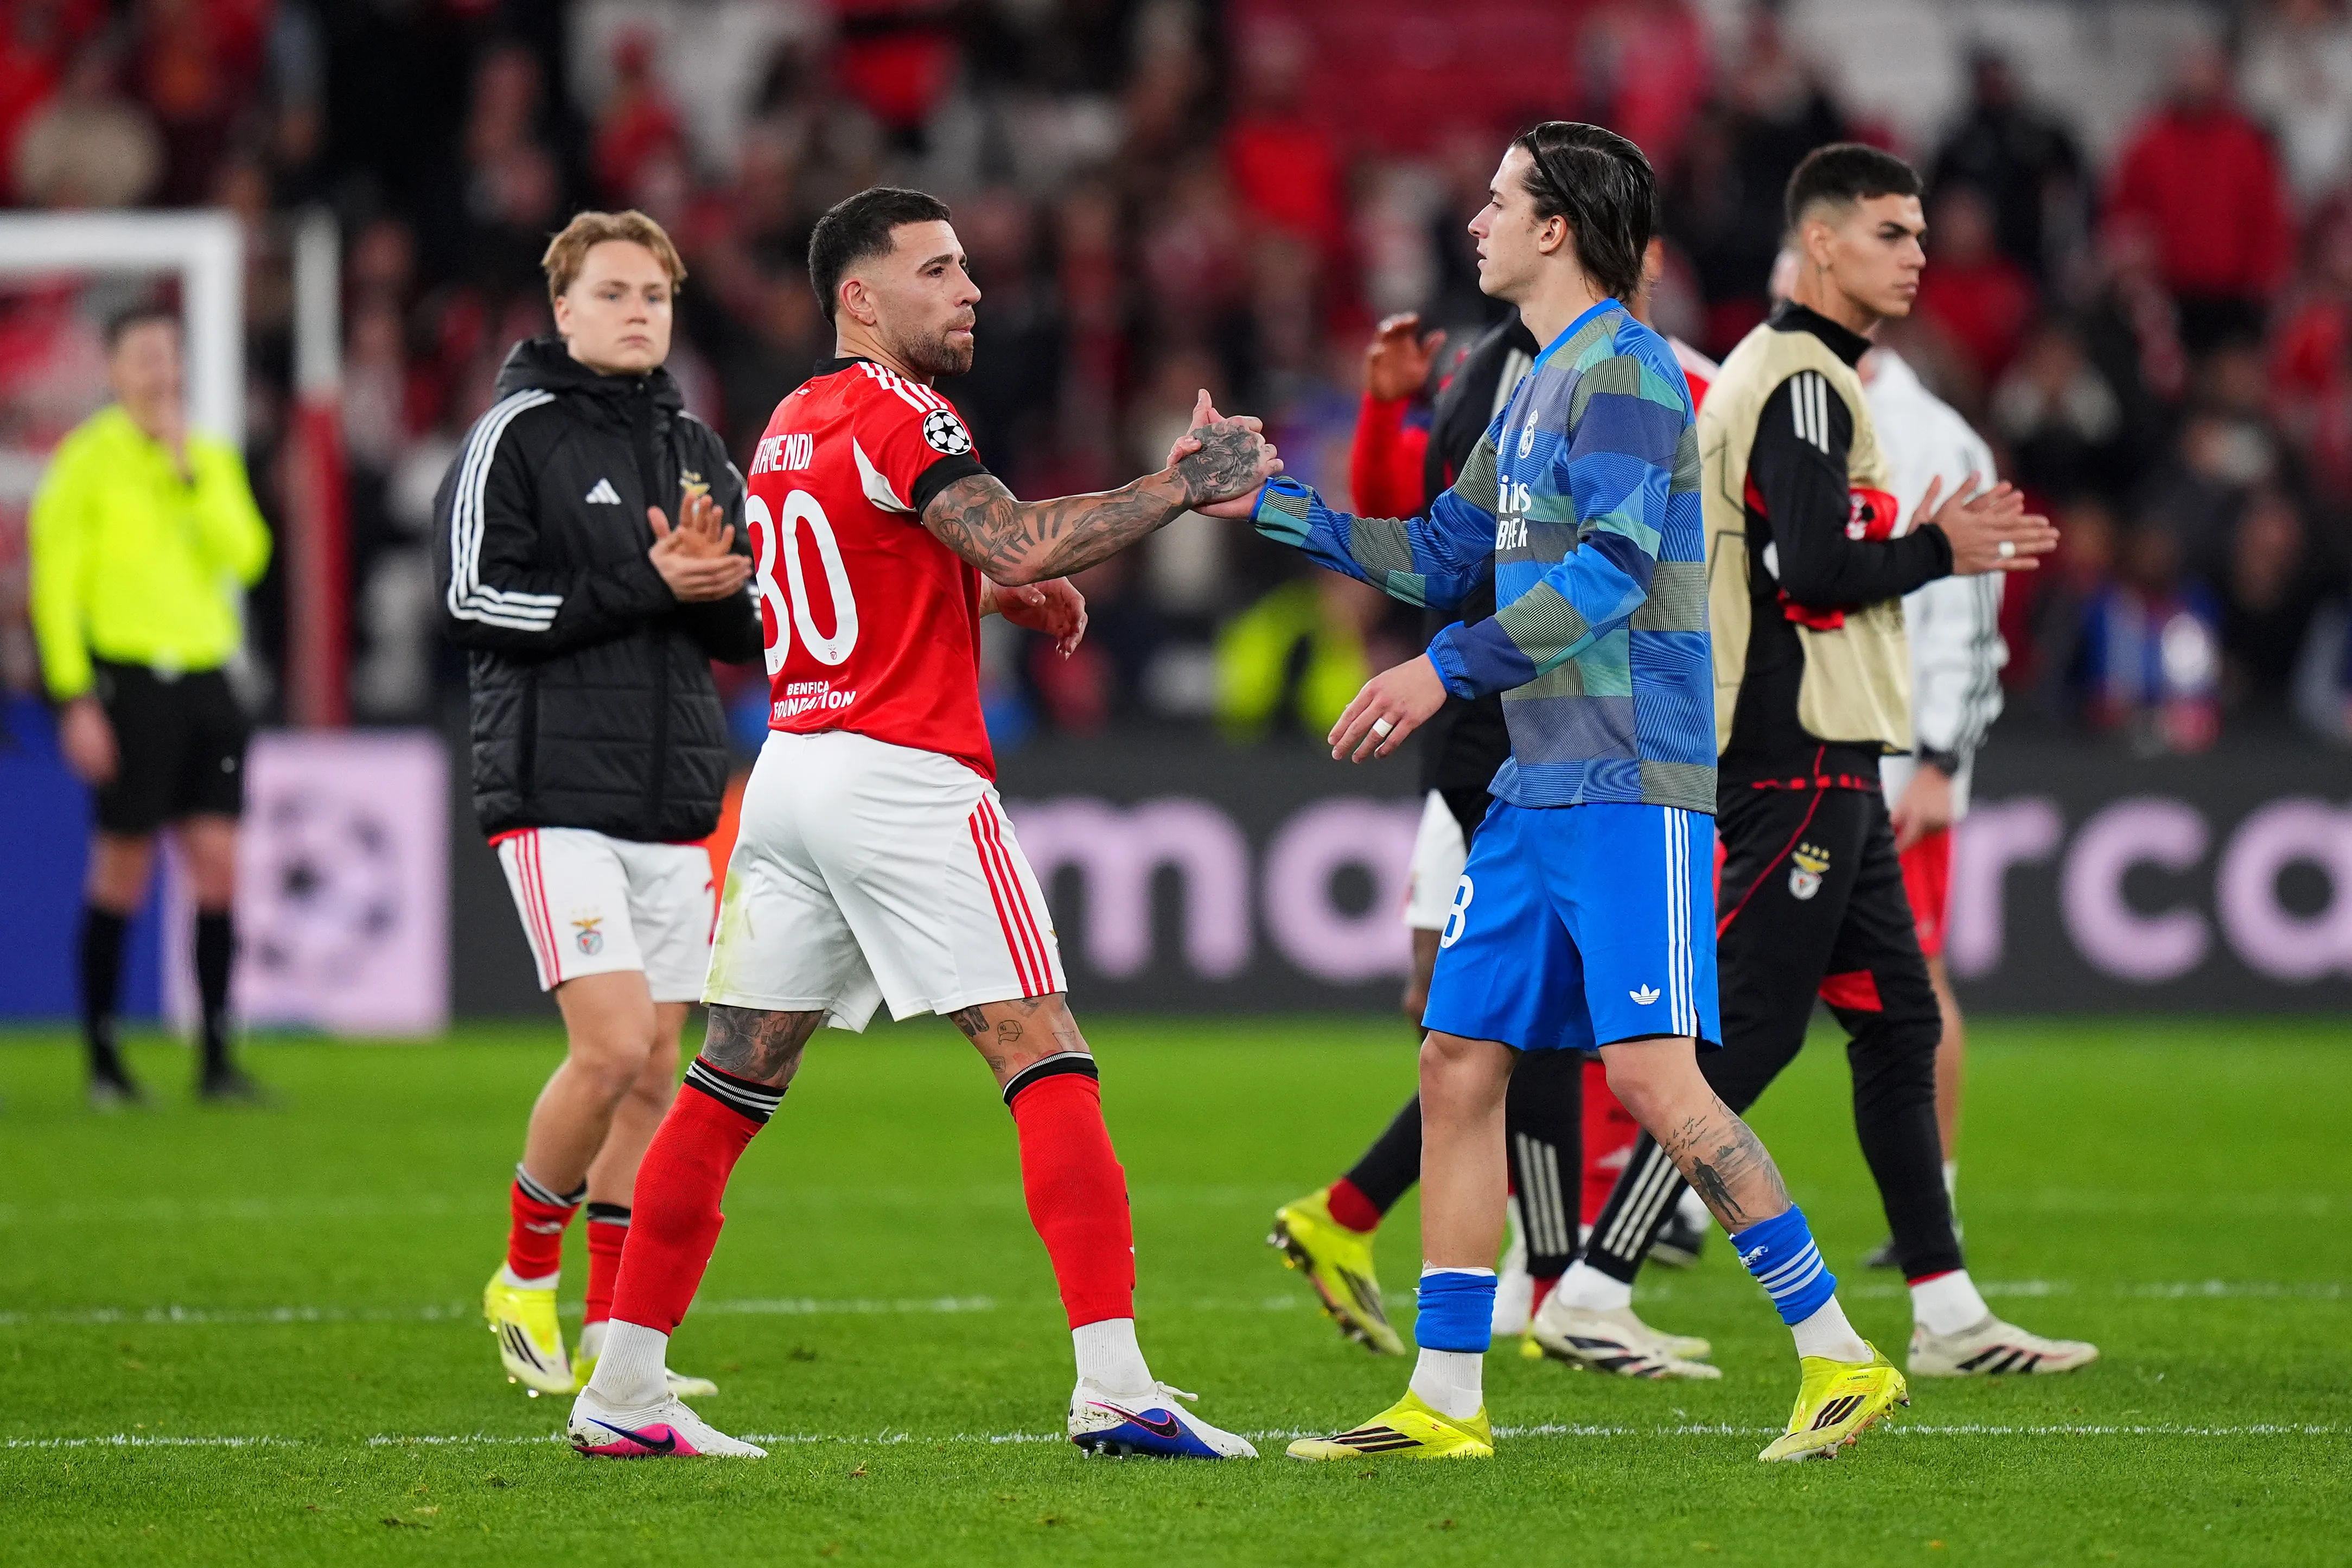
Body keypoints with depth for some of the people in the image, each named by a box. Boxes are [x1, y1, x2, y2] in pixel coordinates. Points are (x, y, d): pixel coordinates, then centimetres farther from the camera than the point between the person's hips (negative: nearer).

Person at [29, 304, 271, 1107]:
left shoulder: (211, 459, 13)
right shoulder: (87, 460, -2)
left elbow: (245, 556, -1)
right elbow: (54, 583, -4)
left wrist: (190, 470, -9)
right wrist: (75, 700, -10)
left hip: (205, 676, 5)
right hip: (128, 676, -5)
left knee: (219, 861, -2)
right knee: (123, 869, -2)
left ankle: (216, 1058, 3)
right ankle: (103, 1061, 7)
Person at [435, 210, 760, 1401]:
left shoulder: (694, 448, 16)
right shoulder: (517, 436, -3)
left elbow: (749, 631, 18)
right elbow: (472, 602, -12)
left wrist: (715, 582, -6)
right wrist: (644, 588, -15)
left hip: (677, 799, 6)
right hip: (558, 794, -6)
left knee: (655, 1067, 4)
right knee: (611, 1047, -17)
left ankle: (609, 1341, 10)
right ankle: (524, 1276, 4)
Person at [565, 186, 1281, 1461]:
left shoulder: (790, 428, 17)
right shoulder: (899, 417, -10)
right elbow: (1018, 545, -23)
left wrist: (999, 592, 17)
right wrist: (1180, 487, -17)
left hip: (789, 773, 8)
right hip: (905, 775, -8)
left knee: (732, 1083, 10)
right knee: (1047, 1065, -7)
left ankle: (620, 1393, 9)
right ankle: (1112, 1385, -14)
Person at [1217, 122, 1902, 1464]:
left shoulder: (1624, 371, -10)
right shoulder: (1540, 386, 19)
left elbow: (1612, 570, -21)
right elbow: (1442, 556, 30)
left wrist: (1449, 670, -23)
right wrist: (1266, 504, 30)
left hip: (1631, 794, -9)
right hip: (1539, 795, 10)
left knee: (1655, 1076, -15)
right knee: (1459, 1063, 6)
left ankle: (1843, 1361, -9)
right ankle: (1445, 1403, 10)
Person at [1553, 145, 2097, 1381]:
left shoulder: (1776, 372, 19)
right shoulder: (1806, 383, -13)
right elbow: (1811, 572, -22)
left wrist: (1916, 541, 11)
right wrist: (1937, 551, -7)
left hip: (1823, 761, 11)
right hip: (1800, 759, -11)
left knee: (1899, 1025, 11)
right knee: (1747, 1033, -9)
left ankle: (1948, 1316, 12)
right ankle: (1591, 1290, -6)